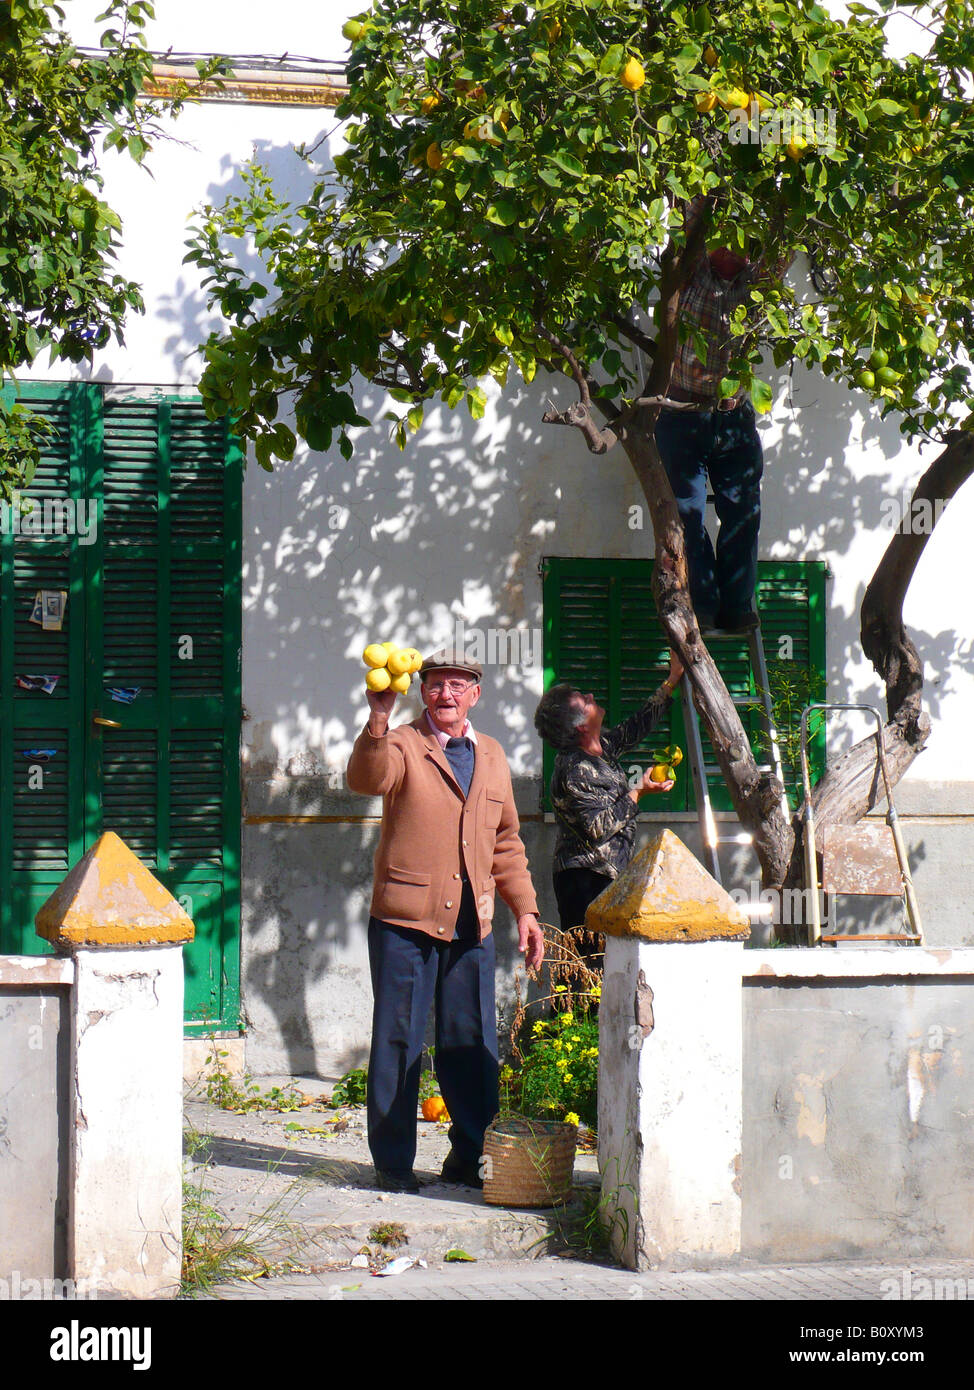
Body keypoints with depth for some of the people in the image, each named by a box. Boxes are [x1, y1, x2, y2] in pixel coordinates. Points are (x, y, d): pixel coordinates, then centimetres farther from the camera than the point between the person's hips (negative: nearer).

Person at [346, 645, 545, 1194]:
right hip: (405, 922, -4)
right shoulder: (403, 746, 0)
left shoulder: (492, 756, 16)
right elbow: (367, 779, -23)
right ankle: (393, 1163, 10)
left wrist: (525, 908, 15)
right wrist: (379, 720, -38)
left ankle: (469, 1158, 22)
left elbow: (507, 841, 22)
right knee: (398, 1043, 0)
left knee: (474, 1046, 9)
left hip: (472, 926, 4)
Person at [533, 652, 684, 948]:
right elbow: (597, 828, -21)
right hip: (587, 880, -9)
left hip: (608, 877, 9)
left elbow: (637, 726, 26)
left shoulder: (603, 746, 11)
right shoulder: (575, 771, -17)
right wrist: (637, 793, -14)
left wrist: (673, 679, 28)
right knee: (590, 956, -13)